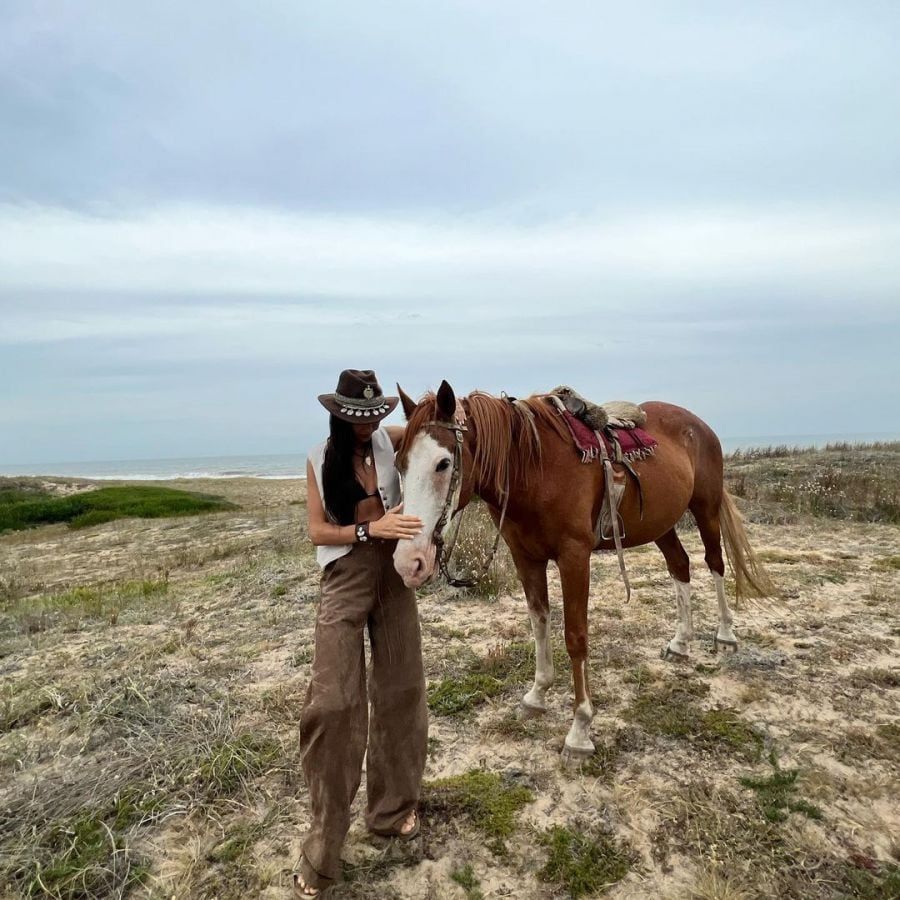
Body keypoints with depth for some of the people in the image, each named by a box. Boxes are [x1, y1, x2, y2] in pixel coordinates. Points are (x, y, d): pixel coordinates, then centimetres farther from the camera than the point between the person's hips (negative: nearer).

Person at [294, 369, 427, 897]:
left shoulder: (389, 442, 0)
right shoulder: (321, 460, -4)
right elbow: (317, 532, -8)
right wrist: (370, 529, -23)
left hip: (395, 572, 3)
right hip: (345, 578, -2)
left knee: (401, 690, 11)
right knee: (333, 703, -4)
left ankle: (395, 807, 34)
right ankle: (323, 853, 12)